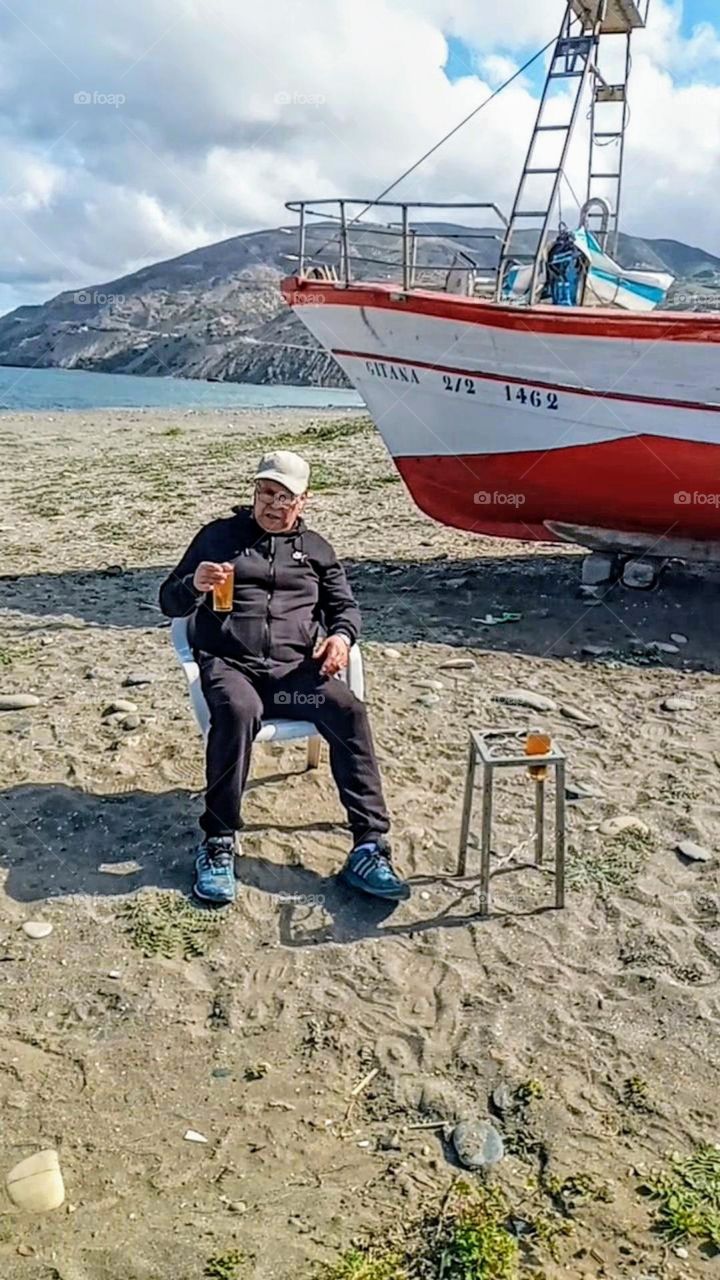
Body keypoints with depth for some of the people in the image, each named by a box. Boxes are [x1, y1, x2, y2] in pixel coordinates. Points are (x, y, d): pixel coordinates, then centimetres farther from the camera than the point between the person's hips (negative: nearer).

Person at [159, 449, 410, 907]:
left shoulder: (315, 548, 23)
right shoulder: (219, 536, 16)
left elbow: (345, 605, 22)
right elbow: (170, 602, 13)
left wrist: (342, 635, -3)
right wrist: (194, 584, -12)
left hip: (294, 667, 2)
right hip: (229, 663, -2)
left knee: (350, 711, -27)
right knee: (238, 711, -37)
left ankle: (370, 847, -26)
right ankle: (219, 844, -24)